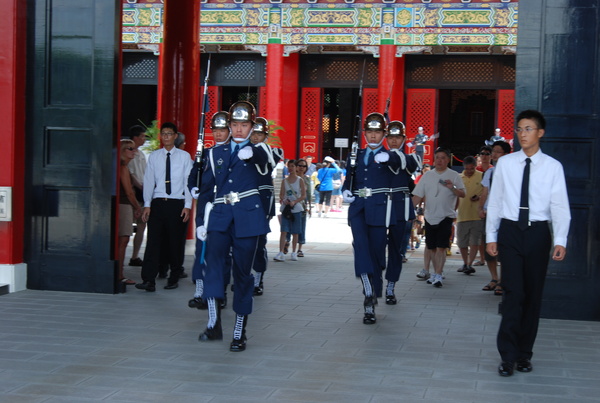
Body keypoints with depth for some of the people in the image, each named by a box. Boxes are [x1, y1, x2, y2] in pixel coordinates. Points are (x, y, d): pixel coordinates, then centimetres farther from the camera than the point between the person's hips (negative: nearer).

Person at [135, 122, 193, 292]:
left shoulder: (184, 156, 4)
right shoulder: (154, 156, 9)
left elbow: (188, 182, 1)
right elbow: (149, 181, 7)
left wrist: (187, 206, -6)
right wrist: (147, 205, -1)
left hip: (177, 203, -1)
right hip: (158, 203, 1)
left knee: (175, 242, 5)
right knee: (153, 241, -7)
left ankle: (174, 278, 17)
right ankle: (149, 280, -11)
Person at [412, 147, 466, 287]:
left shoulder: (454, 175, 1)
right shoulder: (427, 176, 9)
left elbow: (462, 194, -4)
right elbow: (417, 195, 9)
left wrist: (452, 188, -22)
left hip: (446, 216, -4)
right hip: (430, 216, 4)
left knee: (441, 247, -12)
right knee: (432, 248, 10)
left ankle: (438, 276, -12)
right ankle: (436, 273, 22)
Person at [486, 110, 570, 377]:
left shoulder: (552, 167, 0)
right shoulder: (505, 164, 3)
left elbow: (560, 206, -4)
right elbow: (495, 201, 6)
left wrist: (560, 241, -13)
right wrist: (491, 236, 4)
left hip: (538, 233, 1)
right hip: (510, 231, 0)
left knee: (533, 295, 7)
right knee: (514, 293, -5)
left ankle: (524, 354, 20)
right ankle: (508, 355, 2)